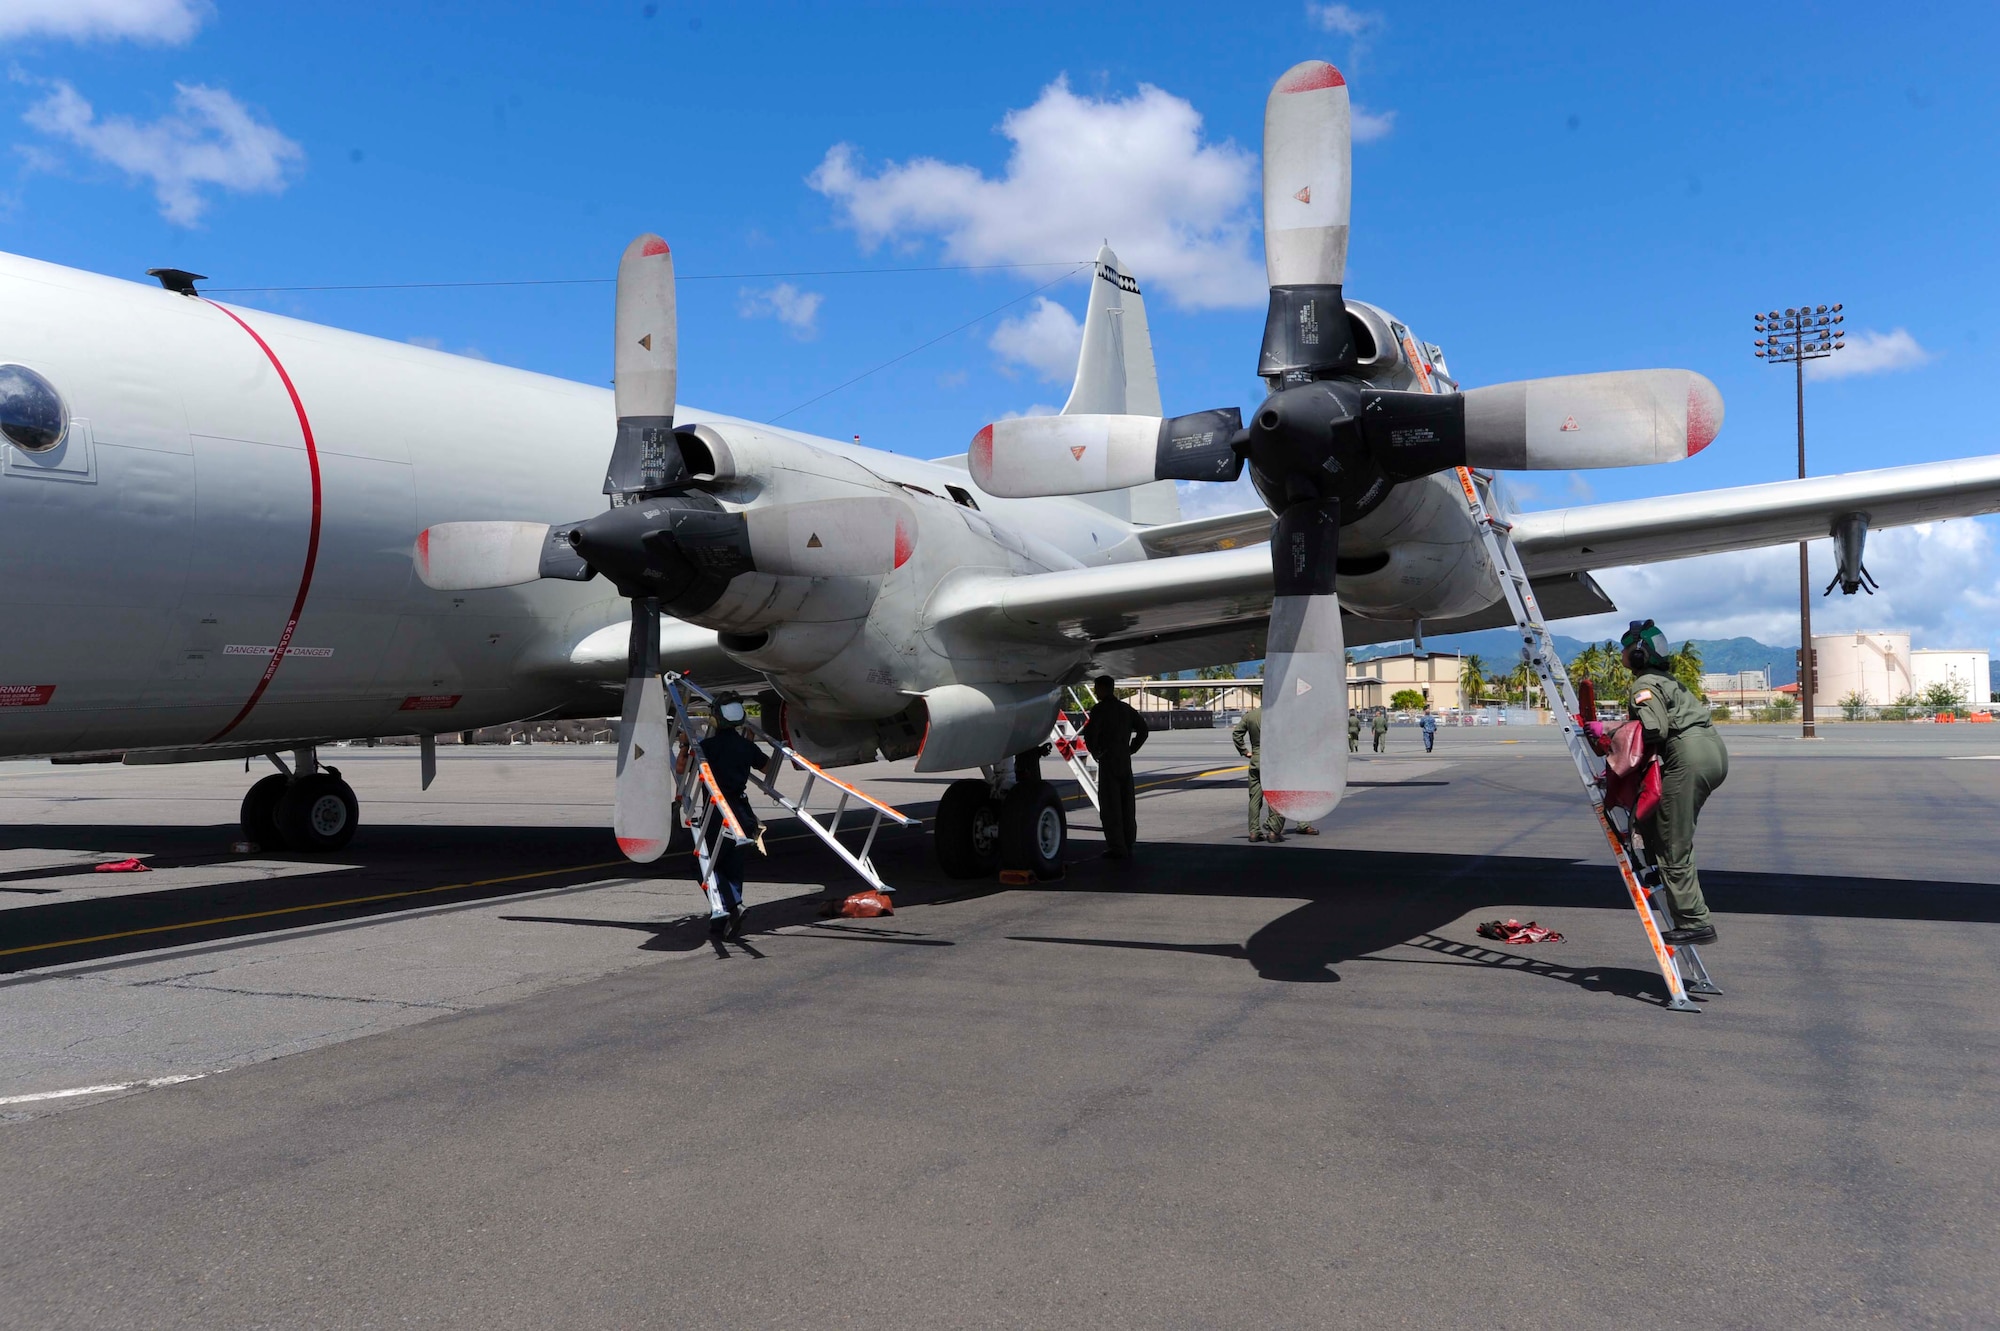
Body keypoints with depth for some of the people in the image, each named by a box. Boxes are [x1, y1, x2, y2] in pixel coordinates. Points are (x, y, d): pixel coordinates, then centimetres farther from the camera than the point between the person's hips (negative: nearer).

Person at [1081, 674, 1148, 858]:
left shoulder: (1099, 710, -10)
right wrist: (1131, 750, 15)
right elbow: (1143, 730, 17)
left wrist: (1095, 752, -6)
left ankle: (1117, 847, -4)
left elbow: (1090, 733, -21)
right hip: (1125, 761, 7)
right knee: (1127, 805, 11)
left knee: (1110, 806, -3)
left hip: (1107, 762, -7)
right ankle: (1128, 845, 16)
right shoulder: (1126, 709, 12)